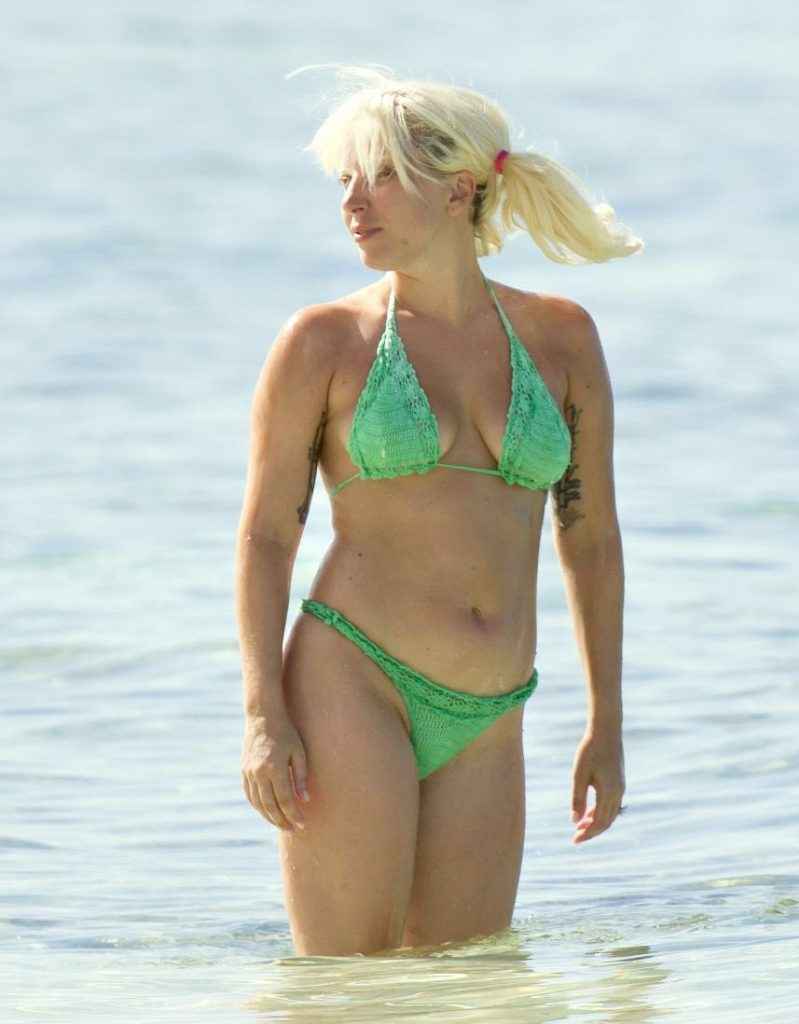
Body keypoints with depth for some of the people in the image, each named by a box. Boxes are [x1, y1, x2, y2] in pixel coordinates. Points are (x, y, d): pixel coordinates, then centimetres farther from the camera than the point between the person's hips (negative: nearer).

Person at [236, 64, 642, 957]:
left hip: (485, 731, 3)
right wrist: (262, 715, -9)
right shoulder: (325, 342, 2)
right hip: (353, 682, -3)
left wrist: (607, 724, 14)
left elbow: (589, 538, 15)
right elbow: (265, 536, 2)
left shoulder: (560, 338, 10)